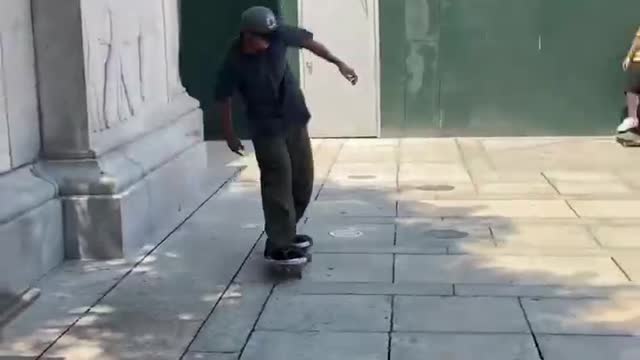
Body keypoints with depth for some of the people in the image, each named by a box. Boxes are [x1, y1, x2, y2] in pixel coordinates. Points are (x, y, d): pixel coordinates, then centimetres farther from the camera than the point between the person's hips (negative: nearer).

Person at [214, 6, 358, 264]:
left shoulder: (277, 35, -15)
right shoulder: (235, 61, -23)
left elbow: (308, 42, 2)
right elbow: (223, 98, -10)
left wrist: (338, 63, 6)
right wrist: (229, 134, -1)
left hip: (295, 119, 6)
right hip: (266, 128, -6)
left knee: (303, 181, 12)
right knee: (279, 184, -10)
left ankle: (285, 232, 28)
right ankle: (278, 246, -1)